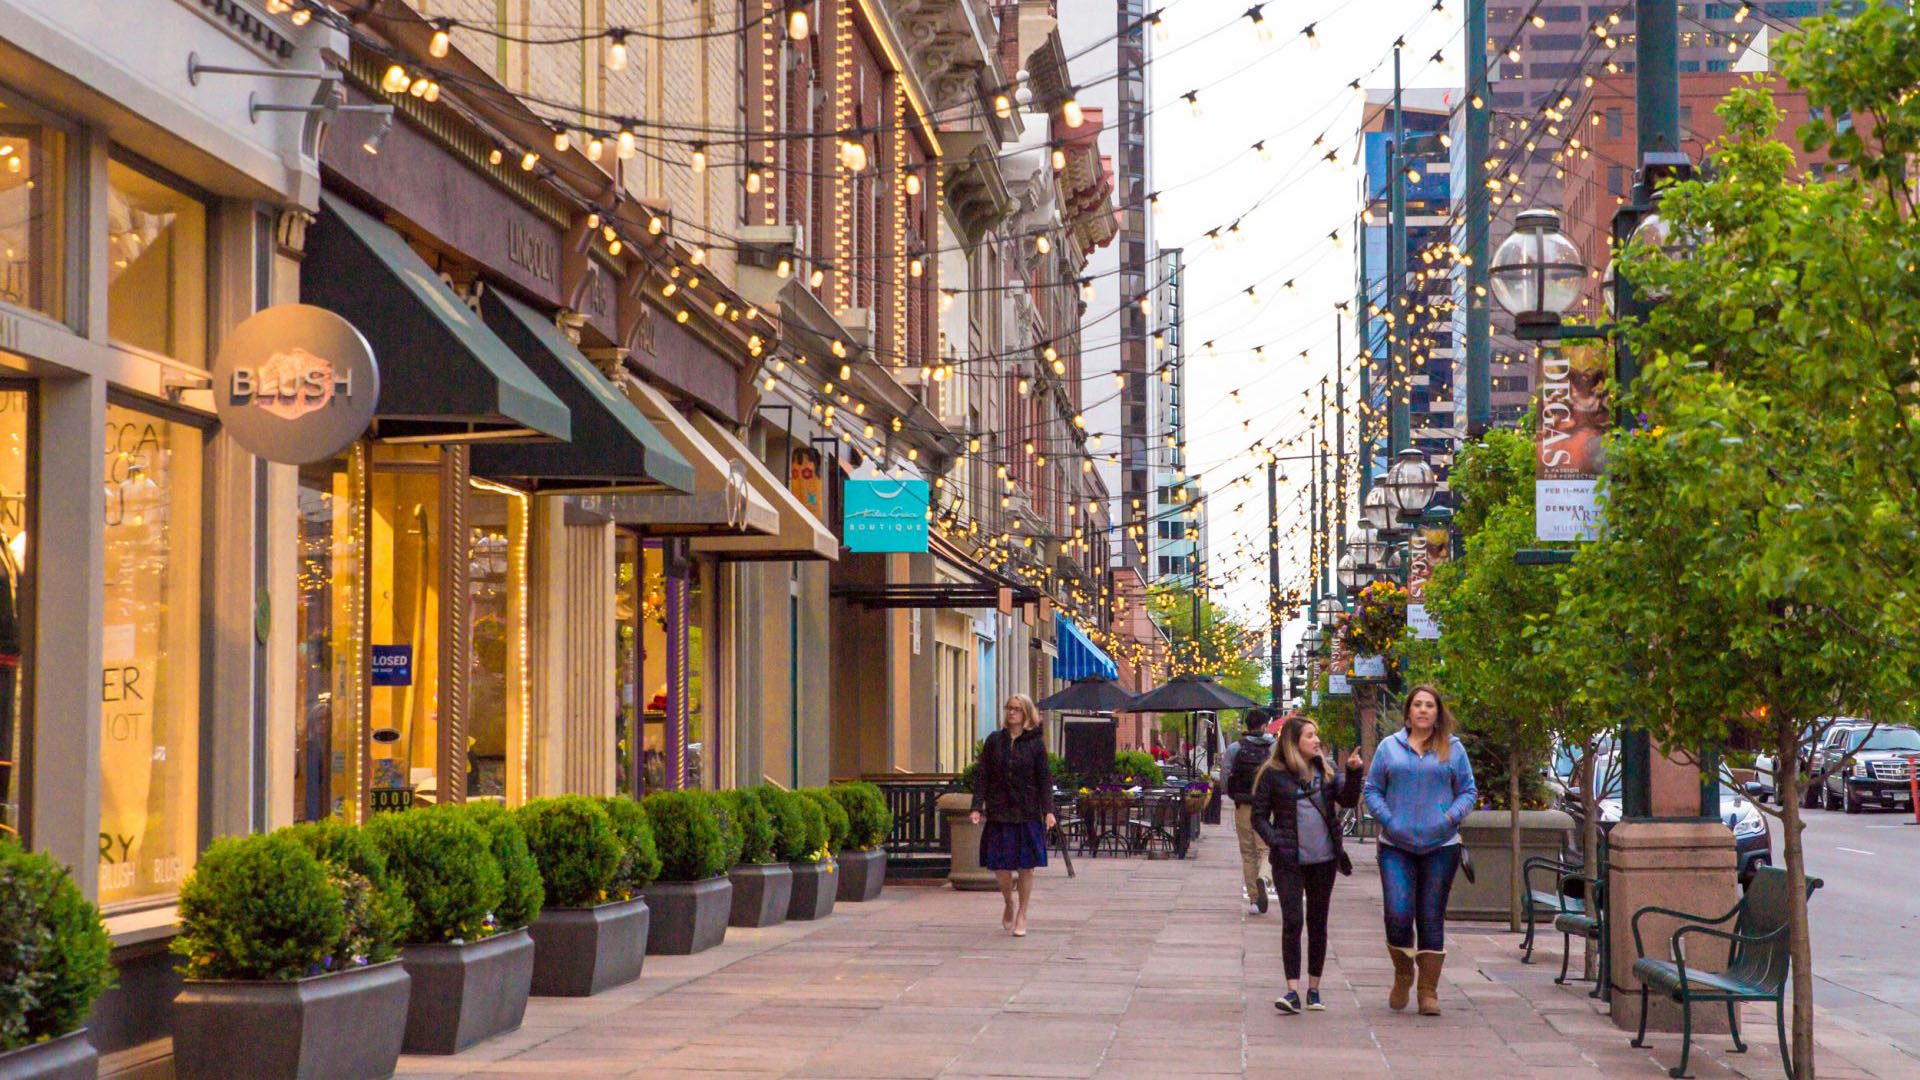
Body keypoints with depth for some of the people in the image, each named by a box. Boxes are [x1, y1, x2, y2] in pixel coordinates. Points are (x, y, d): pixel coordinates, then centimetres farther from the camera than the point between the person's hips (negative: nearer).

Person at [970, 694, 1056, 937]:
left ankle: (1021, 916, 15)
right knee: (1000, 866, -1)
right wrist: (977, 807, -5)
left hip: (1028, 814, -1)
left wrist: (1048, 810, -9)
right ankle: (1009, 906, 26)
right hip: (999, 813, 1)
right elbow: (982, 776, 4)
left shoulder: (1036, 743, 1)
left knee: (1025, 867, 2)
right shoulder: (994, 741, 5)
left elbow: (1044, 779, 0)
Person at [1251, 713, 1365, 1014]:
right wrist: (1275, 843, -13)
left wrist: (1353, 772, -15)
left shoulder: (1325, 769, 8)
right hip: (1289, 861, -4)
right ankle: (1293, 991, -12)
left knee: (1318, 922, 9)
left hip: (1323, 859, 4)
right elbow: (1259, 816, 1)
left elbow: (1347, 800, -1)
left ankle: (1314, 989, 18)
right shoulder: (1273, 774, -2)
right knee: (1292, 922, -11)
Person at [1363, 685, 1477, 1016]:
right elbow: (1372, 789, 11)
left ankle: (1428, 991, 11)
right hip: (1396, 846, 0)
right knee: (1397, 914, -12)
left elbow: (1468, 791, 11)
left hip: (1440, 845, 0)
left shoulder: (1453, 749, 7)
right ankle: (1403, 974, 14)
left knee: (1431, 920, 3)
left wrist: (1452, 817, -8)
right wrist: (1387, 820, -6)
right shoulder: (1389, 747, 8)